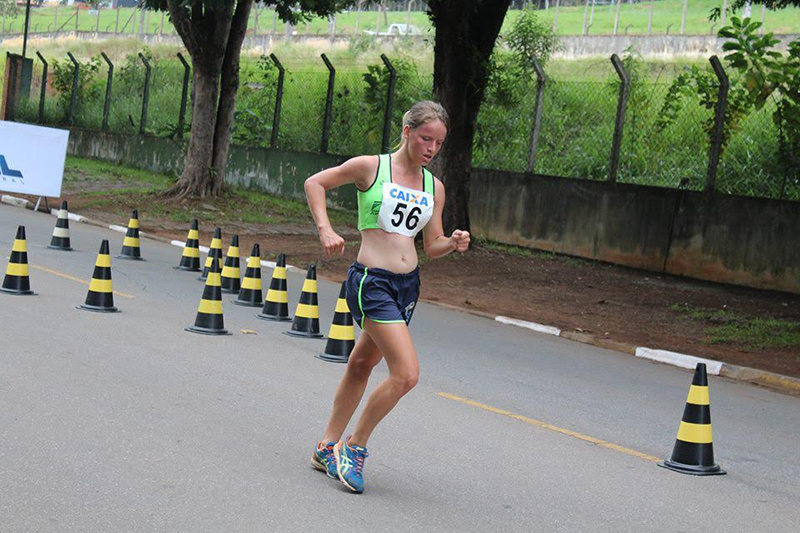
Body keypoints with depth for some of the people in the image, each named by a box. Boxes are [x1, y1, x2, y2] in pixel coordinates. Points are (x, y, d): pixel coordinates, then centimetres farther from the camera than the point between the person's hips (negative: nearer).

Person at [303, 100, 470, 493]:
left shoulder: (434, 187, 10)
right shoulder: (371, 167, -5)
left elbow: (432, 246, 15)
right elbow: (315, 183, 4)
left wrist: (454, 243, -7)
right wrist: (325, 229, -8)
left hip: (408, 284, 7)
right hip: (371, 280, -6)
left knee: (362, 365, 18)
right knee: (406, 374, -16)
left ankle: (328, 447, 32)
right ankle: (355, 446, 2)